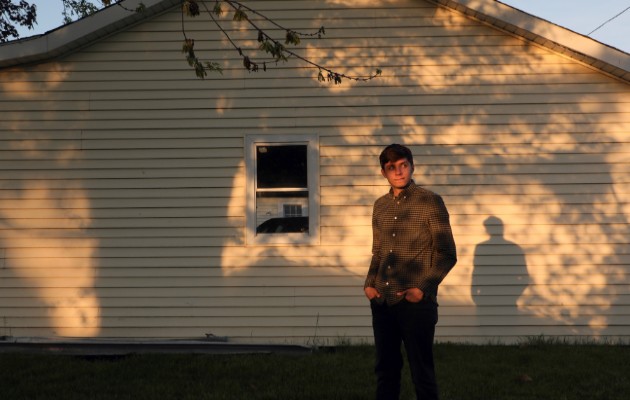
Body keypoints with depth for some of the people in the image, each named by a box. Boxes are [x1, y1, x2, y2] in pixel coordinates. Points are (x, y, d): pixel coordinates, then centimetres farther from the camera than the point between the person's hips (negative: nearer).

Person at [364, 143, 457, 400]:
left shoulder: (430, 201, -5)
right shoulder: (380, 206, 11)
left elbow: (447, 254, -5)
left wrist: (423, 288, -14)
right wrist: (369, 283, 4)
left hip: (416, 303, -5)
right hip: (382, 302, 5)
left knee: (421, 373, 0)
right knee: (385, 370, 11)